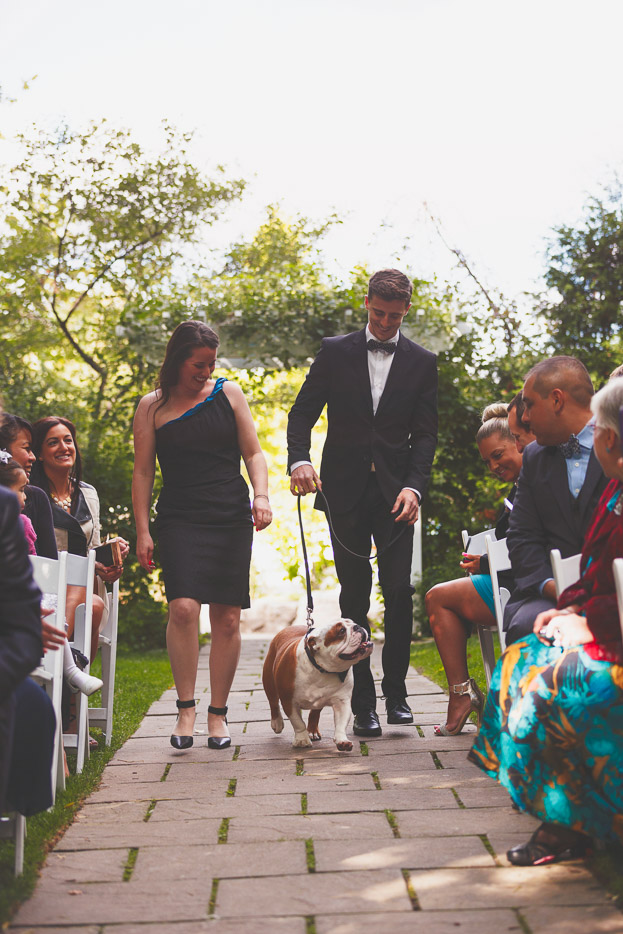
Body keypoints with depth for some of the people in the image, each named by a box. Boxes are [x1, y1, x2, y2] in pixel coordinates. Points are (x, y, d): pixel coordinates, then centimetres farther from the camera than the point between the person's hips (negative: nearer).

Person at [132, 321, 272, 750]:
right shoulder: (152, 406, 6)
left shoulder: (228, 393, 8)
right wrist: (142, 531, -1)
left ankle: (218, 713, 11)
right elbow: (143, 473, 6)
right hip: (179, 519, -1)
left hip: (232, 520, 2)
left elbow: (253, 453, 9)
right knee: (183, 607, -19)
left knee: (227, 618, 0)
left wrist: (261, 495, -9)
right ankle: (186, 708, -5)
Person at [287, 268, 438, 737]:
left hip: (396, 493, 0)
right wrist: (299, 459, -15)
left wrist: (414, 486, -11)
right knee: (354, 598, 2)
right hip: (345, 491, 0)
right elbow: (303, 411, 4)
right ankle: (363, 702, 9)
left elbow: (425, 433, 4)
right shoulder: (335, 352, 7)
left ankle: (396, 690, 13)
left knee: (399, 592, -5)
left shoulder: (422, 362, 8)